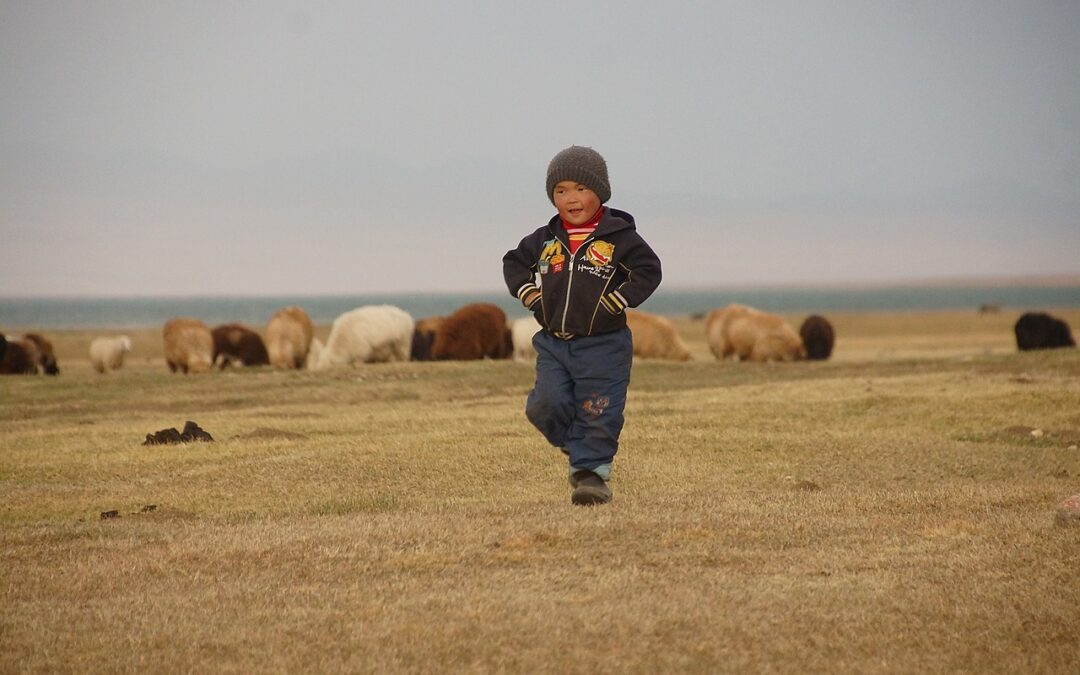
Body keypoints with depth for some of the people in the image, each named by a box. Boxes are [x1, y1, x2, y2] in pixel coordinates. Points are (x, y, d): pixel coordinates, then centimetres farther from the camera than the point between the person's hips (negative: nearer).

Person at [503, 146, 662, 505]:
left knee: (597, 414, -2)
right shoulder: (544, 239, 7)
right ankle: (576, 446, 18)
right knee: (547, 405, -8)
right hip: (553, 344, 4)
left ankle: (592, 471, 10)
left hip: (603, 345, -3)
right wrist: (528, 293, 6)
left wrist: (617, 301, -16)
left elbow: (649, 270, -8)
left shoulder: (619, 237, -6)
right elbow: (514, 262, 21)